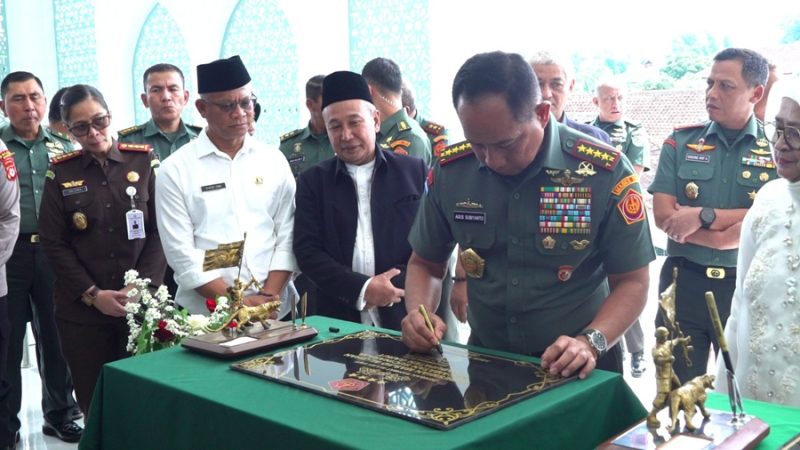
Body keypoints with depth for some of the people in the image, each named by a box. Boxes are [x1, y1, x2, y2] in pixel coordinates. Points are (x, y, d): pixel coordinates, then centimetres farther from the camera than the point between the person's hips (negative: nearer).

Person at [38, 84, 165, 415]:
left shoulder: (144, 161, 2)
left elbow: (162, 229, -1)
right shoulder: (60, 173, 3)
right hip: (82, 311, 1)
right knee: (94, 404, 6)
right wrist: (93, 294, -8)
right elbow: (54, 244, 1)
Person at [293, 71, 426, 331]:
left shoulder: (415, 172, 3)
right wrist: (362, 289, -12)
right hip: (338, 318, 1)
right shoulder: (312, 182, 6)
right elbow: (307, 251, 0)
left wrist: (395, 287, -11)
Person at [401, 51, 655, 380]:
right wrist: (420, 315, -11)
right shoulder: (450, 170, -5)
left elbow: (632, 282, -5)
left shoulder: (606, 173, -12)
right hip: (486, 361, 1)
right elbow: (425, 264, 8)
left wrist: (591, 343, -21)